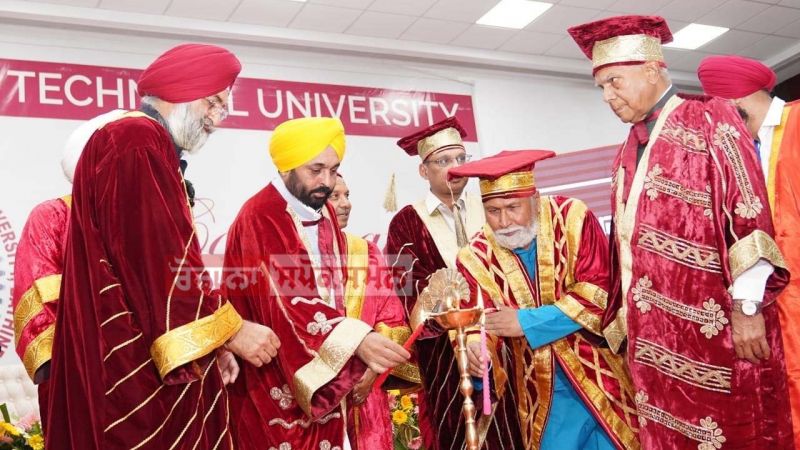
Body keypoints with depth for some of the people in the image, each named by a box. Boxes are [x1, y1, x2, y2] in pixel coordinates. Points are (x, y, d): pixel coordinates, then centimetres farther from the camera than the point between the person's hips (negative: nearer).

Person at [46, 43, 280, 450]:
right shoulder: (136, 143, -12)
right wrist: (230, 330, -13)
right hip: (137, 370, -10)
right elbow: (158, 263, -20)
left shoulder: (139, 144, 21)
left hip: (141, 364, 10)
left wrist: (213, 341, 13)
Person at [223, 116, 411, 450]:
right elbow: (287, 301, -24)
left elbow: (340, 295, 10)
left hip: (327, 379, 7)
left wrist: (360, 362, -1)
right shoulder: (259, 219, -15)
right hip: (277, 383, -7)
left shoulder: (325, 214, 10)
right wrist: (356, 339, -33)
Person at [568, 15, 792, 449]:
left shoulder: (709, 120, -1)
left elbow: (745, 210, -11)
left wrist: (746, 304, -16)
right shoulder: (628, 155, 19)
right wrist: (623, 325, 14)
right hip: (656, 341, 7)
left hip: (713, 332, -7)